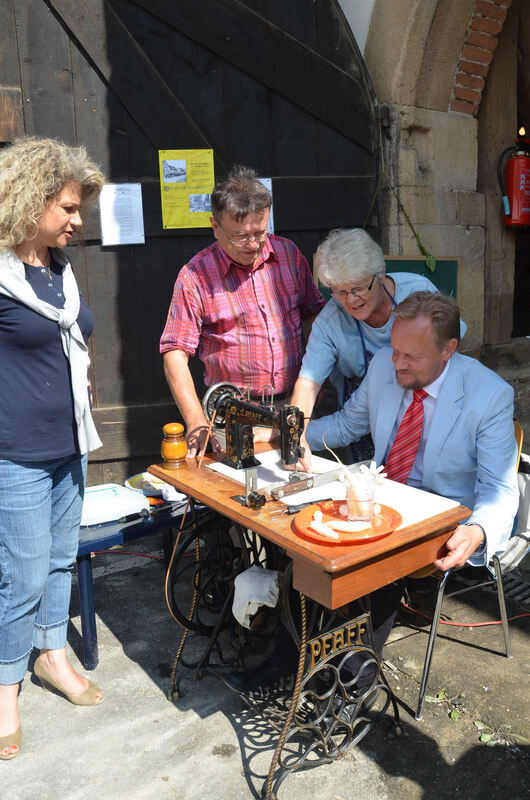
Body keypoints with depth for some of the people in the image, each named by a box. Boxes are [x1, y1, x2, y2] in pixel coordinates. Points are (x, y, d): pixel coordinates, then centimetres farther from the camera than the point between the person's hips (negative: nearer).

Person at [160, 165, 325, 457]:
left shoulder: (288, 253, 6)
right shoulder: (195, 276, -6)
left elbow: (312, 313, 16)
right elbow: (175, 353, -7)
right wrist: (197, 422, -17)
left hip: (293, 403, 3)